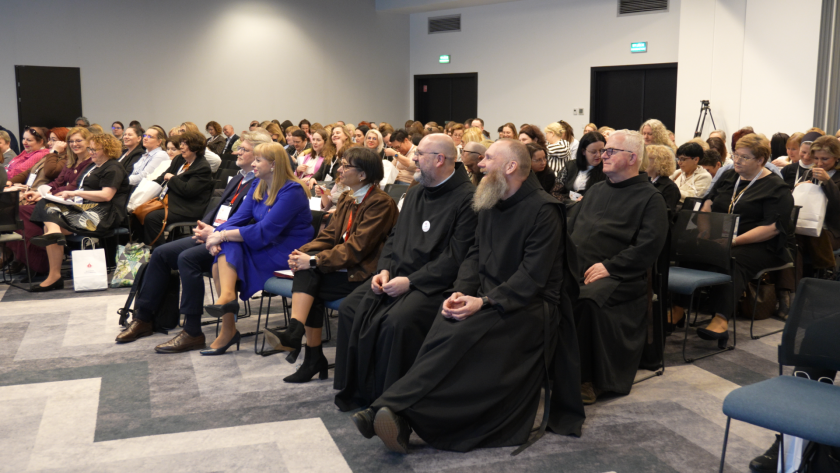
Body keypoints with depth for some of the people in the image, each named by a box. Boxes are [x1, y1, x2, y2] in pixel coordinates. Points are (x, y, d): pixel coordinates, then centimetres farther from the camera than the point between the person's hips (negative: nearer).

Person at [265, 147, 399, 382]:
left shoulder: (381, 203, -14)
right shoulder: (346, 199, 13)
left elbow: (356, 248, -20)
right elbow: (328, 236, 10)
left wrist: (314, 261, -22)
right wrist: (303, 253, -9)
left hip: (364, 273, -7)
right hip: (343, 267, 7)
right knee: (307, 270, -21)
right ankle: (294, 331, -21)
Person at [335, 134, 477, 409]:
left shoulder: (467, 198, -11)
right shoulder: (415, 193, 17)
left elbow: (455, 257, -17)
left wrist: (410, 282, -19)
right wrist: (384, 269, 2)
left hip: (433, 284, -8)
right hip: (398, 276, 8)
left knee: (397, 321, -31)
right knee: (351, 308, -7)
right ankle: (356, 390, 3)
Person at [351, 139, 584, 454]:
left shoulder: (543, 210, -9)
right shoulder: (490, 204, 15)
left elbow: (532, 278, -16)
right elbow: (475, 254, 14)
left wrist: (484, 302, -24)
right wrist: (460, 292, -6)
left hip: (530, 304, -6)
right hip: (488, 297, 7)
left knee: (463, 333, -31)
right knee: (446, 325, -24)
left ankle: (396, 410, -35)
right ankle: (396, 416, -32)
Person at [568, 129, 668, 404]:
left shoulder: (650, 198, 4)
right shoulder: (596, 191, 26)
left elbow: (648, 247, -9)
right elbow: (571, 226, 27)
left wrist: (608, 267, -17)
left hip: (617, 276, -6)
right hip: (576, 268, 6)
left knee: (587, 300, -35)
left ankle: (589, 380, -18)